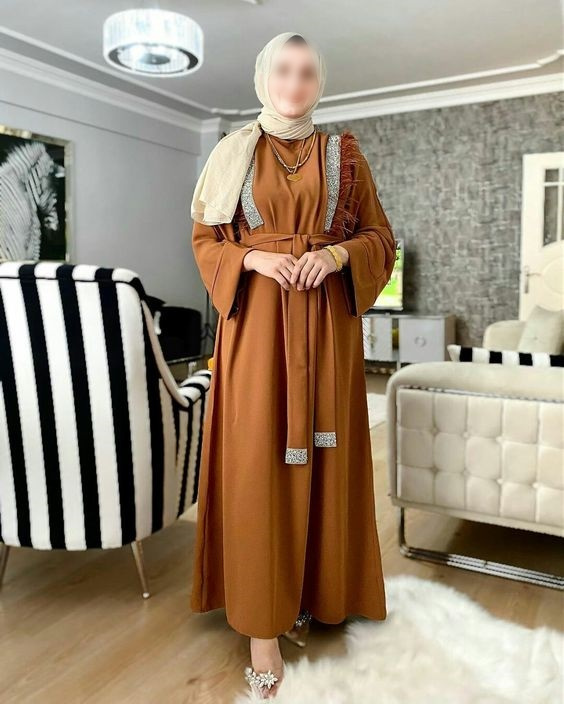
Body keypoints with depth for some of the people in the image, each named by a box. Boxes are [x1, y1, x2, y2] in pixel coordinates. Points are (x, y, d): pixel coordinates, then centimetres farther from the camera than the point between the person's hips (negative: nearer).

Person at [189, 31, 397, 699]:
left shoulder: (343, 154, 11)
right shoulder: (234, 152, 9)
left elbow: (379, 237, 9)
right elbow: (205, 239, 8)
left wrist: (337, 254, -12)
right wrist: (253, 259, -12)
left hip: (327, 322, 2)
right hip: (256, 320, -1)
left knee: (320, 456, 4)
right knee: (258, 461, -5)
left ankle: (310, 591, 24)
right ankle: (262, 621, 5)